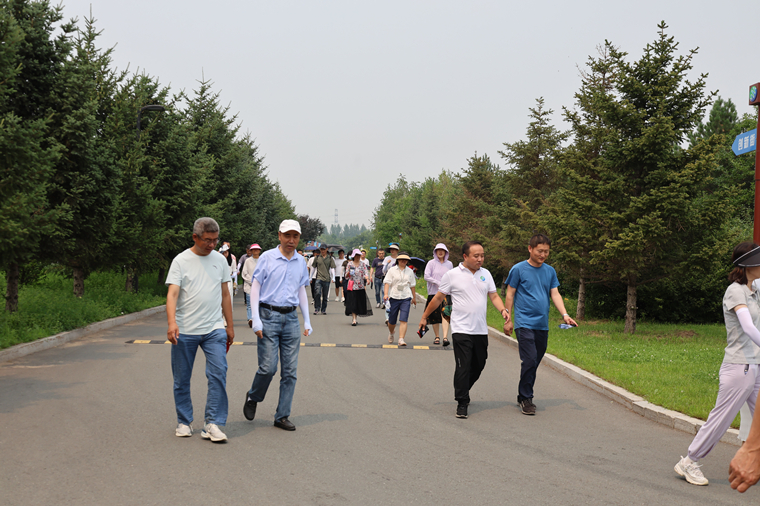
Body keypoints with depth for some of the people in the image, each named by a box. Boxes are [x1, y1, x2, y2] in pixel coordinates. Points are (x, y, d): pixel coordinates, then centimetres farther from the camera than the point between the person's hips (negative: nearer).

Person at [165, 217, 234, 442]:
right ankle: (184, 422, 23)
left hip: (214, 330, 2)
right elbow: (172, 294, -13)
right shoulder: (181, 261, -4)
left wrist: (230, 326, 15)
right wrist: (172, 322, -28)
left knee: (218, 373, -11)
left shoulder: (220, 260, 9)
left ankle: (212, 424, -6)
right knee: (182, 380, 8)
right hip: (185, 331, -2)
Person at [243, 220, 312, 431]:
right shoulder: (267, 257, -2)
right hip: (269, 316, -4)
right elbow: (255, 287, -3)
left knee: (290, 370, 2)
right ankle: (253, 398, 21)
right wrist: (256, 319, -10)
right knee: (268, 367, -8)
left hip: (291, 318, 4)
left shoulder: (301, 262, 11)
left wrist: (307, 321, 14)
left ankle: (282, 416, 10)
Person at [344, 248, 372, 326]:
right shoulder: (349, 264, 4)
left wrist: (367, 279, -25)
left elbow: (366, 272, -5)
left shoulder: (363, 264, 8)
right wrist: (348, 273, -19)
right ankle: (354, 320, -11)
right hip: (352, 286, -2)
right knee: (352, 303, -9)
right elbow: (346, 276, 4)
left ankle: (354, 317, 20)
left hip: (360, 286, 2)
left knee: (359, 303, 4)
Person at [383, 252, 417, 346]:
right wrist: (386, 294, -17)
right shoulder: (392, 270, 4)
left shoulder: (410, 271, 11)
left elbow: (412, 285, 20)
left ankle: (401, 339, -16)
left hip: (406, 298, 1)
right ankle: (391, 333, 38)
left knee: (404, 320, -13)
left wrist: (414, 298, 24)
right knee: (392, 320, 7)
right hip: (394, 297, -1)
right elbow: (387, 282, -2)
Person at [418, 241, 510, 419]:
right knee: (463, 367, -8)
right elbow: (438, 298, 3)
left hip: (481, 330, 5)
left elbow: (493, 296, 13)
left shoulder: (485, 274, 9)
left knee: (478, 366, 13)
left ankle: (462, 392, 35)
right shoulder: (452, 275, -5)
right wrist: (424, 317, 8)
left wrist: (503, 310, -7)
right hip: (461, 329, -5)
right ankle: (462, 403, 2)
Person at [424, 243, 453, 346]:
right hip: (433, 292, 0)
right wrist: (438, 283, -15)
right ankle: (437, 337, 21)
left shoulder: (449, 264, 11)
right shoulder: (431, 263, 2)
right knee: (434, 316, 5)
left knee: (445, 314, -15)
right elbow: (426, 277, -7)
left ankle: (445, 337, -22)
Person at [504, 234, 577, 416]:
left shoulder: (550, 271, 11)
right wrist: (507, 320, -2)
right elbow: (510, 295, 0)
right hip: (524, 324, -5)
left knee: (535, 362, 10)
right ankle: (526, 399, -1)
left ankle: (524, 396, 22)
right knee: (530, 361, -13)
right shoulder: (518, 269, -3)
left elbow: (555, 294, 9)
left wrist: (565, 315, -6)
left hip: (542, 325, 5)